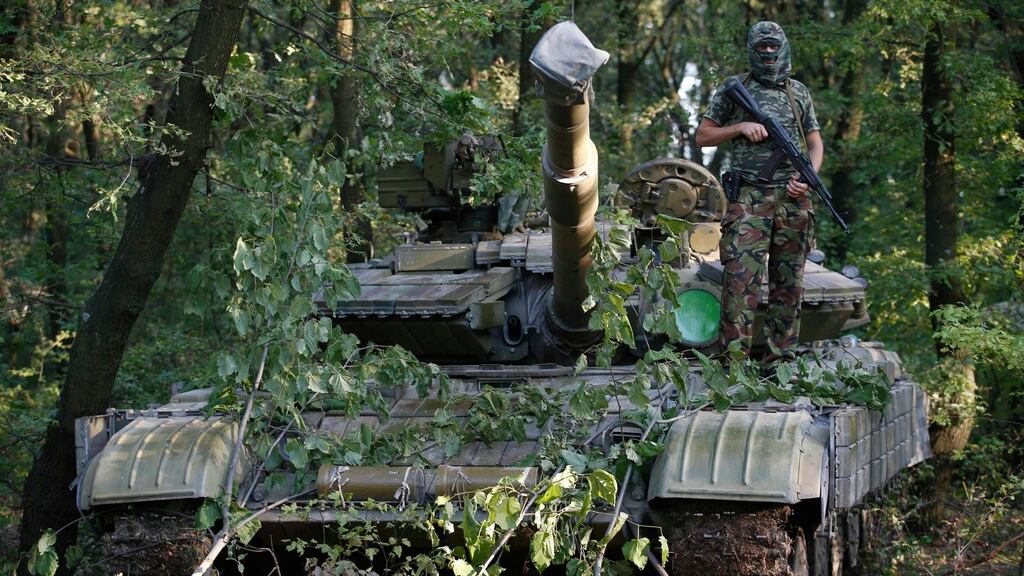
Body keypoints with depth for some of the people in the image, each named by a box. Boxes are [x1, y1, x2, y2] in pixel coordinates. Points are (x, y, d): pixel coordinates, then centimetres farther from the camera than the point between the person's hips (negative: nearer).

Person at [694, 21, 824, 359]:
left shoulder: (799, 93, 14)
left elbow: (815, 144, 17)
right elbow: (703, 136, 8)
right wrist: (741, 127, -7)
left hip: (792, 200, 3)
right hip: (749, 200, -3)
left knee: (789, 282, 5)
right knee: (741, 279, -13)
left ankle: (782, 356, 10)